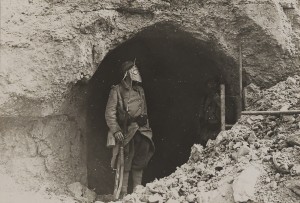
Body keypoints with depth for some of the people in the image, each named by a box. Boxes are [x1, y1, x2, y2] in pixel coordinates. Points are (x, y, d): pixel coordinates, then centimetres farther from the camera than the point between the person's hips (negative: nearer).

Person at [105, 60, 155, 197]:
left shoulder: (140, 90, 14)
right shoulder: (117, 90, -4)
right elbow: (109, 113, -8)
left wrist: (147, 127, 17)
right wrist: (116, 130, -16)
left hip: (140, 131, 6)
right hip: (125, 132, -6)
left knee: (139, 161, 5)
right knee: (125, 162, -5)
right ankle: (123, 193, 2)